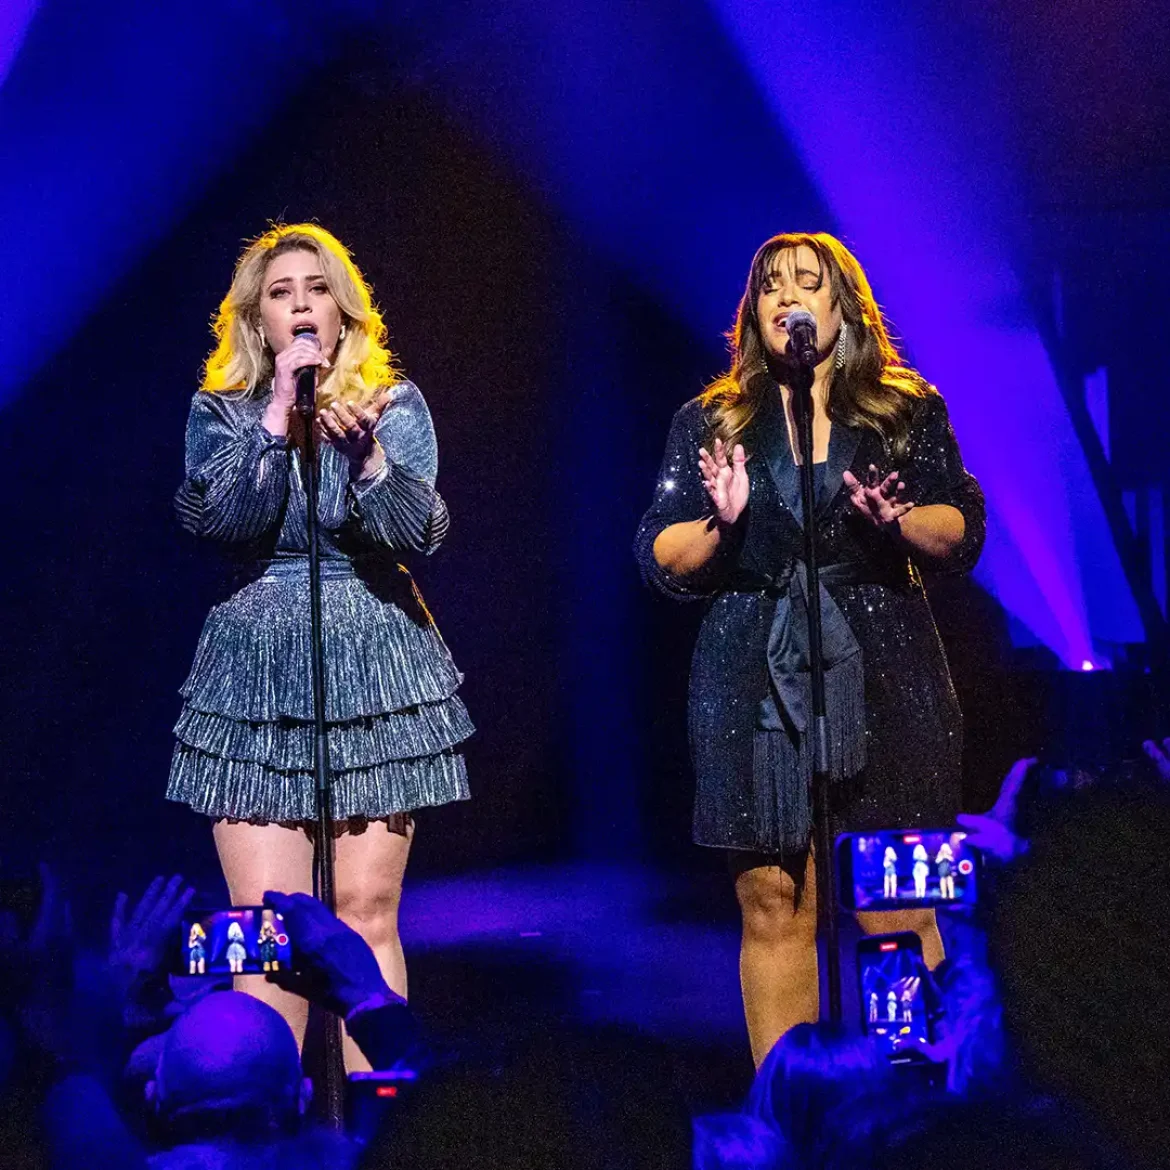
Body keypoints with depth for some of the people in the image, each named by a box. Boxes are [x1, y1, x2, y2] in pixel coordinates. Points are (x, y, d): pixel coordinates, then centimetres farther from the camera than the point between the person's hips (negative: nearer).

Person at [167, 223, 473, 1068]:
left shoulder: (396, 404, 7)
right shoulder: (221, 411, 8)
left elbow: (421, 531, -7)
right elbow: (213, 520, -10)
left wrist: (365, 452, -23)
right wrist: (278, 416, -13)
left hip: (375, 661, 0)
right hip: (256, 667, 0)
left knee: (366, 912, -1)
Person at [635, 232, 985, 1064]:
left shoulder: (907, 411, 11)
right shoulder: (711, 423, 12)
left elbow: (963, 533, 6)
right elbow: (659, 557, 7)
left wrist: (900, 519, -14)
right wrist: (720, 525, -12)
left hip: (881, 680, 0)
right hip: (755, 687, 1)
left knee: (899, 909, -5)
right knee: (773, 903, -2)